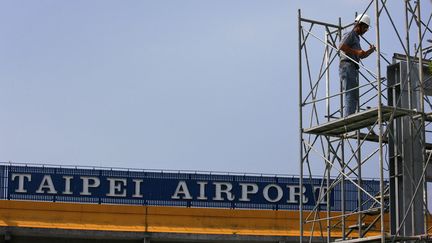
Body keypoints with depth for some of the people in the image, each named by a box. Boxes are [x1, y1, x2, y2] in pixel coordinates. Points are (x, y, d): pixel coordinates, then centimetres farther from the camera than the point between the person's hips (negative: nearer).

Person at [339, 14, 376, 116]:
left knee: (354, 97, 5)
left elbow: (360, 56, 31)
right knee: (350, 94, -18)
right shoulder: (350, 34, -1)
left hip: (353, 69, 10)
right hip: (347, 66, -10)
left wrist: (370, 51, 14)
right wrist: (356, 52, -18)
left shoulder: (356, 38, 29)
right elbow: (341, 46, -17)